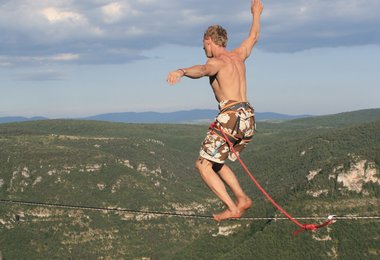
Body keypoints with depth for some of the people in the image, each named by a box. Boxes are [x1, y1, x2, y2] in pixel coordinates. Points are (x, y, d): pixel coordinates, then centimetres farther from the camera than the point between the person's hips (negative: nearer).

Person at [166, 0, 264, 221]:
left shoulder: (216, 62, -5)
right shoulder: (238, 55, 18)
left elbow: (201, 70, -31)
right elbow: (253, 37, 38)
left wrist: (181, 72, -50)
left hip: (232, 116, -9)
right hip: (249, 118, 9)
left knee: (203, 164, -2)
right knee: (216, 162, 22)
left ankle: (233, 208, -11)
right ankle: (242, 199, 7)